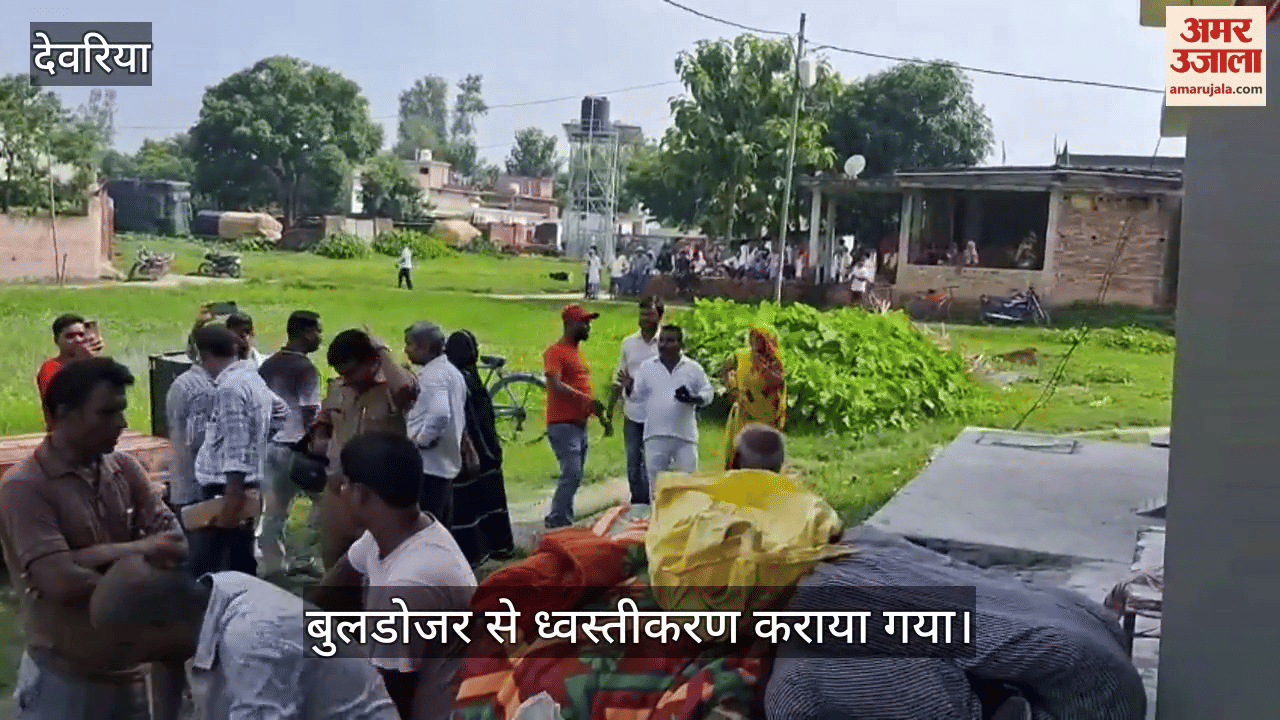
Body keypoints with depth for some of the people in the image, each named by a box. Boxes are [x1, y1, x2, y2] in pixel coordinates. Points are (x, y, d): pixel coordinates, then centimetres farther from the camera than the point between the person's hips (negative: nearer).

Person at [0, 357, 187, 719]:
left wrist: (101, 554, -18)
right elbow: (63, 581, -24)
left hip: (128, 669, 5)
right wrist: (136, 550, -9)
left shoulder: (124, 469, 1)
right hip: (64, 679, -5)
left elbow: (176, 546, -5)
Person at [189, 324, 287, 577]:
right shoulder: (252, 378, 12)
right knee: (240, 568, 14)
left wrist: (233, 496, -26)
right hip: (247, 488, 10)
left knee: (202, 573, -8)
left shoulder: (229, 387, -16)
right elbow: (280, 411, 30)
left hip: (226, 489, -10)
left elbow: (236, 447, -23)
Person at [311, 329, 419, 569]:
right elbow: (323, 420, 25)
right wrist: (319, 439, 2)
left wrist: (382, 350, -26)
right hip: (336, 492, 7)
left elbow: (406, 387, -40)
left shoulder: (392, 390, -15)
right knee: (333, 565, 19)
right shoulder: (337, 388, 6)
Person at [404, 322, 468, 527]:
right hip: (448, 463, 10)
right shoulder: (452, 372, 17)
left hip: (429, 465, -10)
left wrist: (420, 440, -16)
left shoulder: (433, 374, -13)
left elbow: (439, 414, -30)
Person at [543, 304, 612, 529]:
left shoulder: (577, 350, 19)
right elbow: (555, 385, -24)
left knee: (574, 476, 10)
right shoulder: (556, 352, -10)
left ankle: (560, 520, 17)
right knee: (572, 473, -14)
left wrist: (602, 417, 21)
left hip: (580, 424, 9)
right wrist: (587, 400, -32)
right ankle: (557, 521, -7)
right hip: (563, 425, -9)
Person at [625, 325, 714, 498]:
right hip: (656, 436, 1)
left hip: (685, 436, -1)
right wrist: (629, 388, -13)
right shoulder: (647, 367, 8)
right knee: (655, 483, 4)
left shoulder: (693, 369, 5)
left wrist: (693, 399, -13)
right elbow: (638, 396, 9)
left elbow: (708, 392, 7)